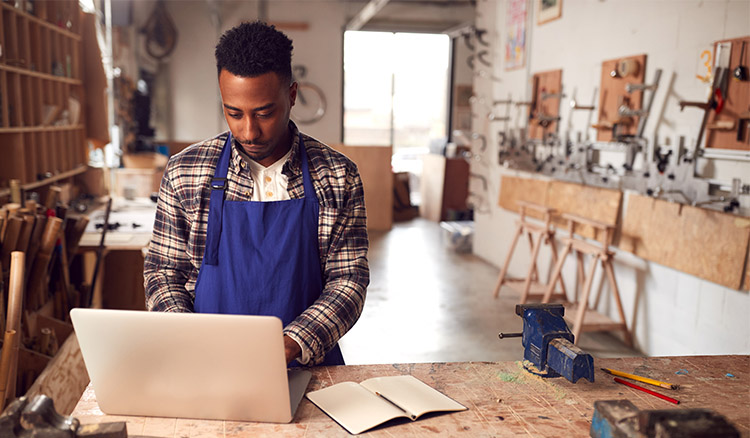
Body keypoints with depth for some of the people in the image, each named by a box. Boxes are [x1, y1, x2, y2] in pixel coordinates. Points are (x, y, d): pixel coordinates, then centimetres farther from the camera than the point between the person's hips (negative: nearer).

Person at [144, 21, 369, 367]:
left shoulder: (338, 176, -2)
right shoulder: (184, 173, 1)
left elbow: (348, 280, -2)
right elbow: (163, 271, 7)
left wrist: (290, 346, -17)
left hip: (305, 366, 0)